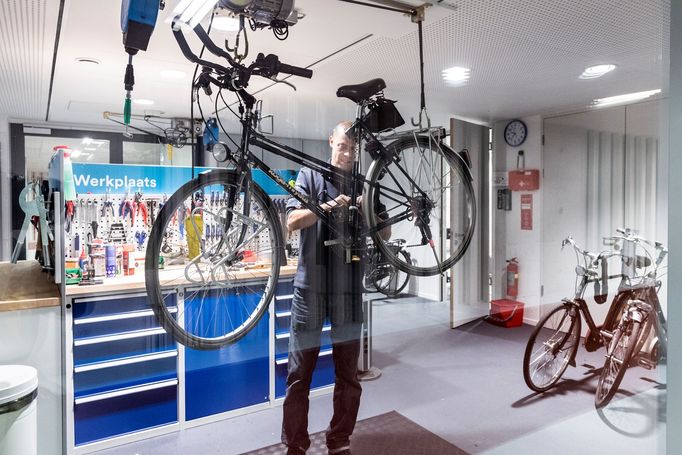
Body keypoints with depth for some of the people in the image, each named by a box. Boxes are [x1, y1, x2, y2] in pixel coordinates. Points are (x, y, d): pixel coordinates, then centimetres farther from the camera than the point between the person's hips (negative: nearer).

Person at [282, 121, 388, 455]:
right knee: (299, 374, 4)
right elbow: (292, 222, -9)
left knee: (348, 374, 10)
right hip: (311, 287, -2)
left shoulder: (364, 185, 11)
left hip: (349, 289, 3)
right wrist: (326, 207, -25)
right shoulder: (310, 175, 3)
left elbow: (385, 234, 7)